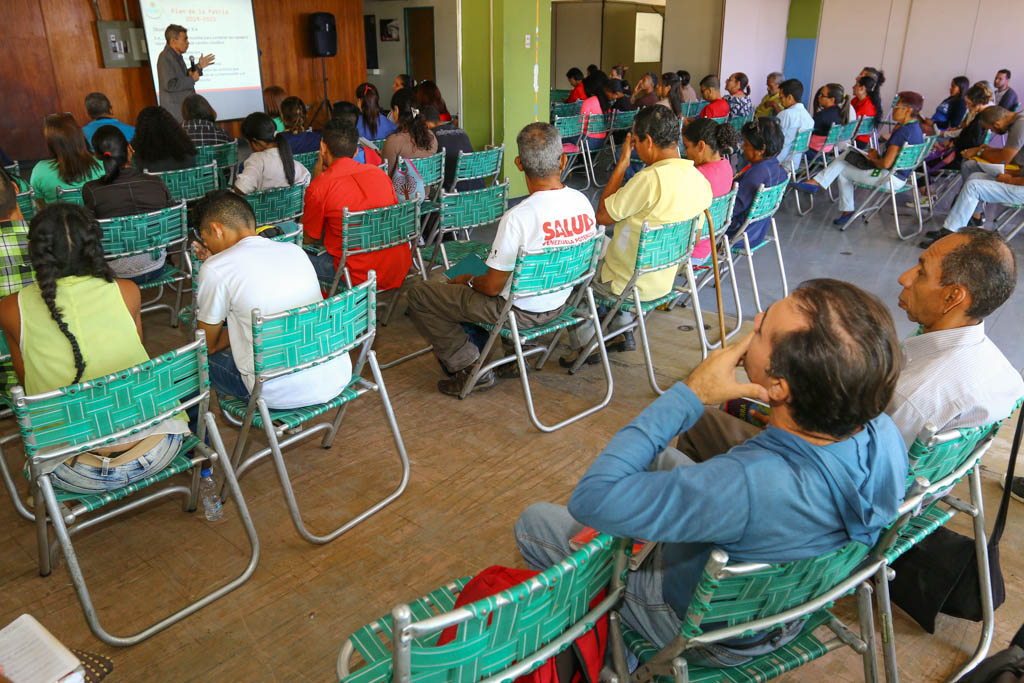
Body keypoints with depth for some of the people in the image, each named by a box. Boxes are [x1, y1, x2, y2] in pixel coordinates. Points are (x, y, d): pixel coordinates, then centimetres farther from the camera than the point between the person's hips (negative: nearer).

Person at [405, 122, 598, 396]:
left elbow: (493, 287, -22)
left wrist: (468, 280, 2)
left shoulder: (518, 217, -31)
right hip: (558, 304, 8)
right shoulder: (583, 202, -10)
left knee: (419, 294, 3)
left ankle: (470, 367, 4)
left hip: (520, 311, -7)